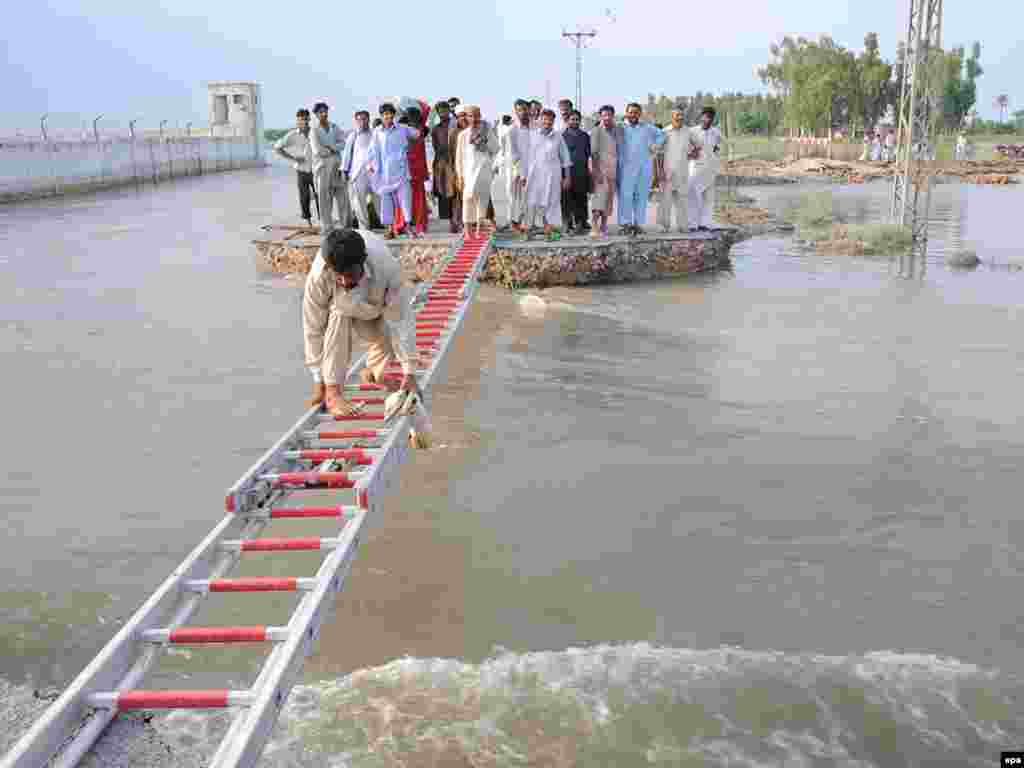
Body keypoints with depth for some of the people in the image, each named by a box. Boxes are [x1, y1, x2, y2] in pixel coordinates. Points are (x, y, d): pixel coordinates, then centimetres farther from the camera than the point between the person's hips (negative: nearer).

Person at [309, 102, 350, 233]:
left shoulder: (334, 127, 9)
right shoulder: (314, 131, -6)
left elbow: (343, 144, -1)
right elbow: (317, 150, -17)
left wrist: (330, 147, -16)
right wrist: (332, 151, -5)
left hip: (336, 165, 4)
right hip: (322, 166, -4)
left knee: (342, 195, 4)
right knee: (325, 198, -3)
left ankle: (345, 224, 14)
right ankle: (326, 227, 2)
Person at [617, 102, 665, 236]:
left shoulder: (647, 128, 14)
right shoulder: (620, 128, 5)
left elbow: (661, 135, 27)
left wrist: (655, 145, 16)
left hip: (644, 168, 3)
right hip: (626, 168, -3)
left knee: (641, 196, 2)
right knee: (625, 196, -10)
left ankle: (638, 223, 7)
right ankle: (624, 223, -7)